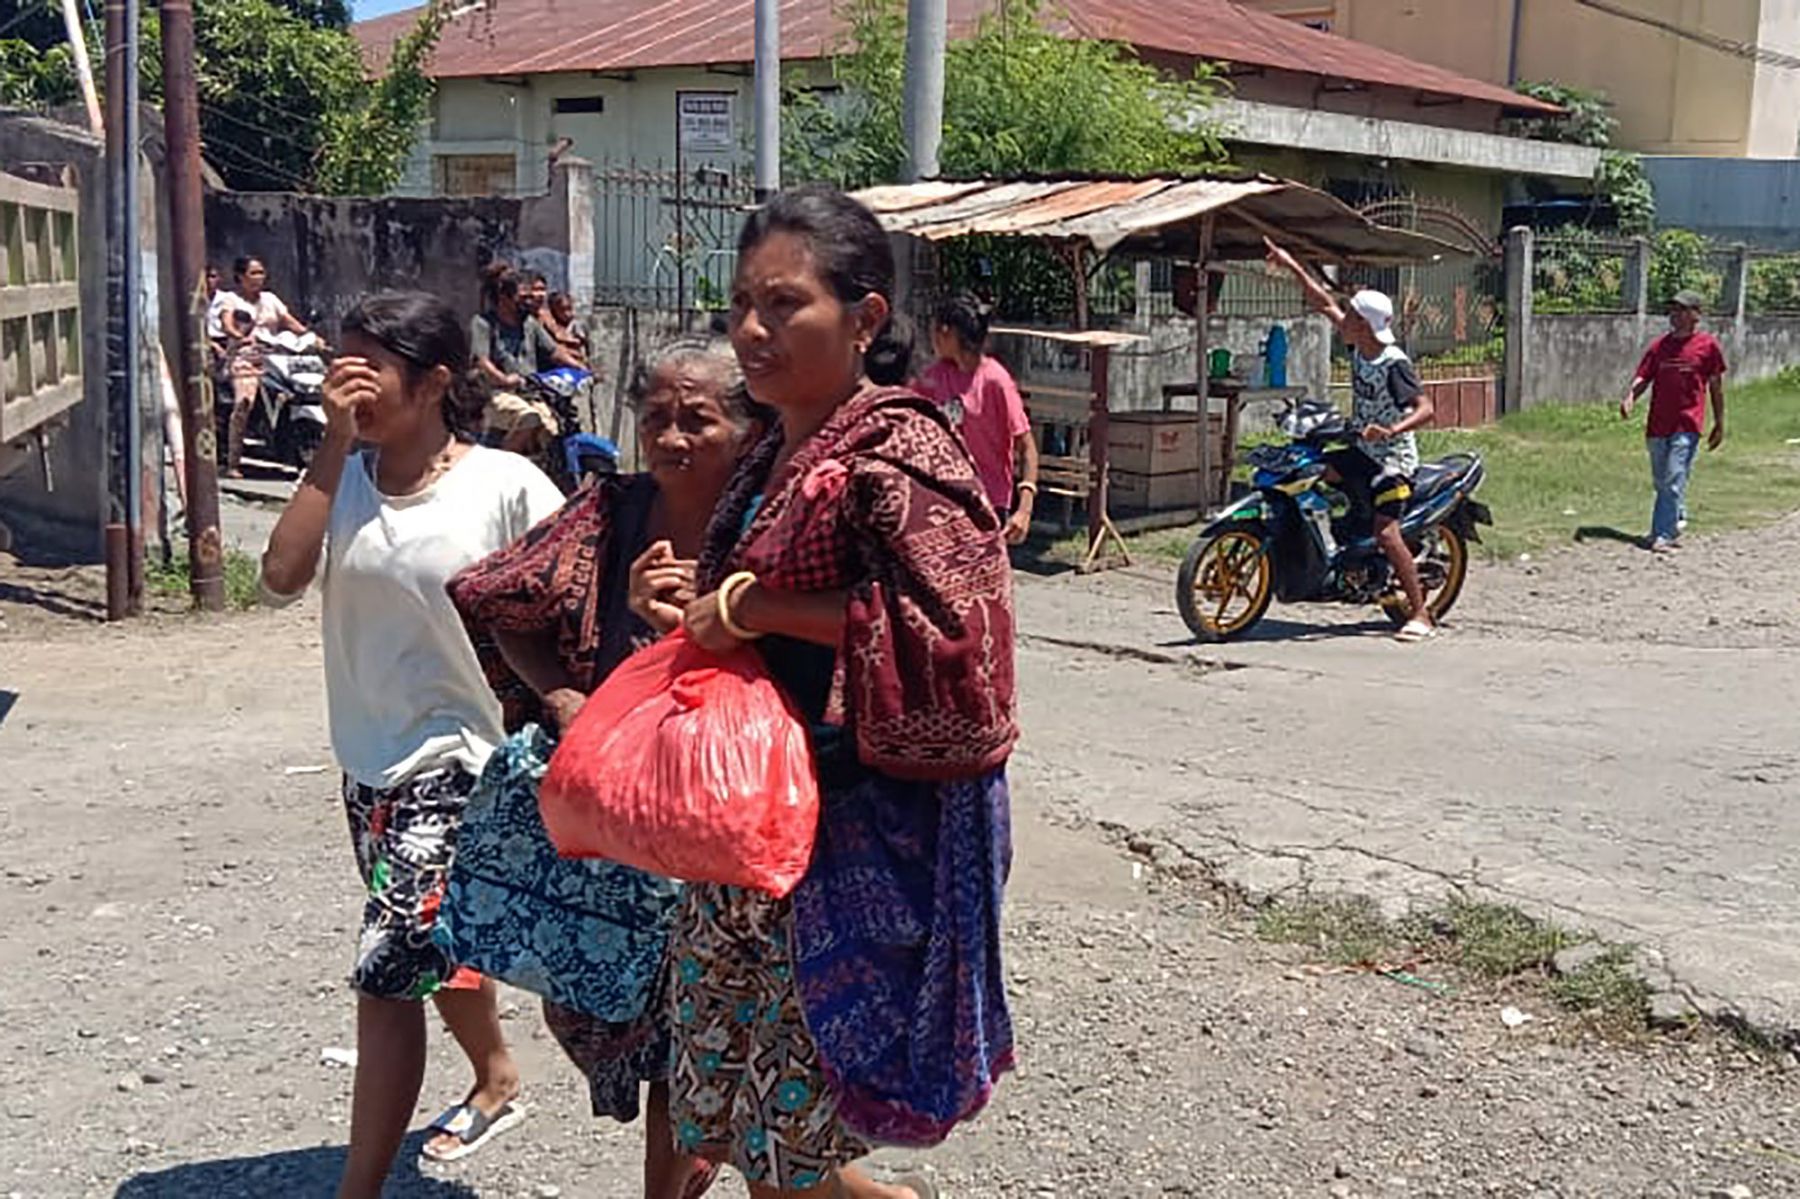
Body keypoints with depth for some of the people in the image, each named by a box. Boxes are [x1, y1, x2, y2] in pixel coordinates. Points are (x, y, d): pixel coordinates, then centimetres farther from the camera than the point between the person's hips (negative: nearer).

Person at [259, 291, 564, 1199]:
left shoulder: (506, 485, -14)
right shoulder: (346, 479, -1)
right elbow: (281, 577, -15)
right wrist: (334, 445, -15)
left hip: (458, 760, -6)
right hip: (369, 760, 6)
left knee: (385, 976, -10)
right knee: (433, 949, 24)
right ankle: (496, 1082, 49)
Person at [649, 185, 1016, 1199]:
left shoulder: (895, 452, -15)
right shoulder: (777, 455, 12)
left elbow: (952, 629, -27)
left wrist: (755, 604, -20)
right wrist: (700, 615, 7)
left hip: (858, 840, -9)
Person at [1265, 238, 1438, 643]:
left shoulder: (1394, 363, -21)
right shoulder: (1359, 347, 2)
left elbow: (1425, 409, -26)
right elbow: (1324, 303, 10)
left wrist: (1392, 430, -41)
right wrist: (1292, 267, 10)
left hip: (1393, 457, -9)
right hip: (1362, 451, 9)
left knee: (1386, 533, -18)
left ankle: (1421, 615, -15)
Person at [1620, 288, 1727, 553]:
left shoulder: (1708, 344, 0)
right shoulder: (1660, 345, 9)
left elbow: (1716, 386, 5)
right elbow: (1643, 376, 5)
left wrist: (1720, 424, 7)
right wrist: (1630, 397, -16)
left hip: (1687, 424, -5)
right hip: (1658, 424, 5)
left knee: (1673, 481, -11)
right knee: (1661, 481, 13)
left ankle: (1663, 536, -11)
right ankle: (1678, 519, 33)